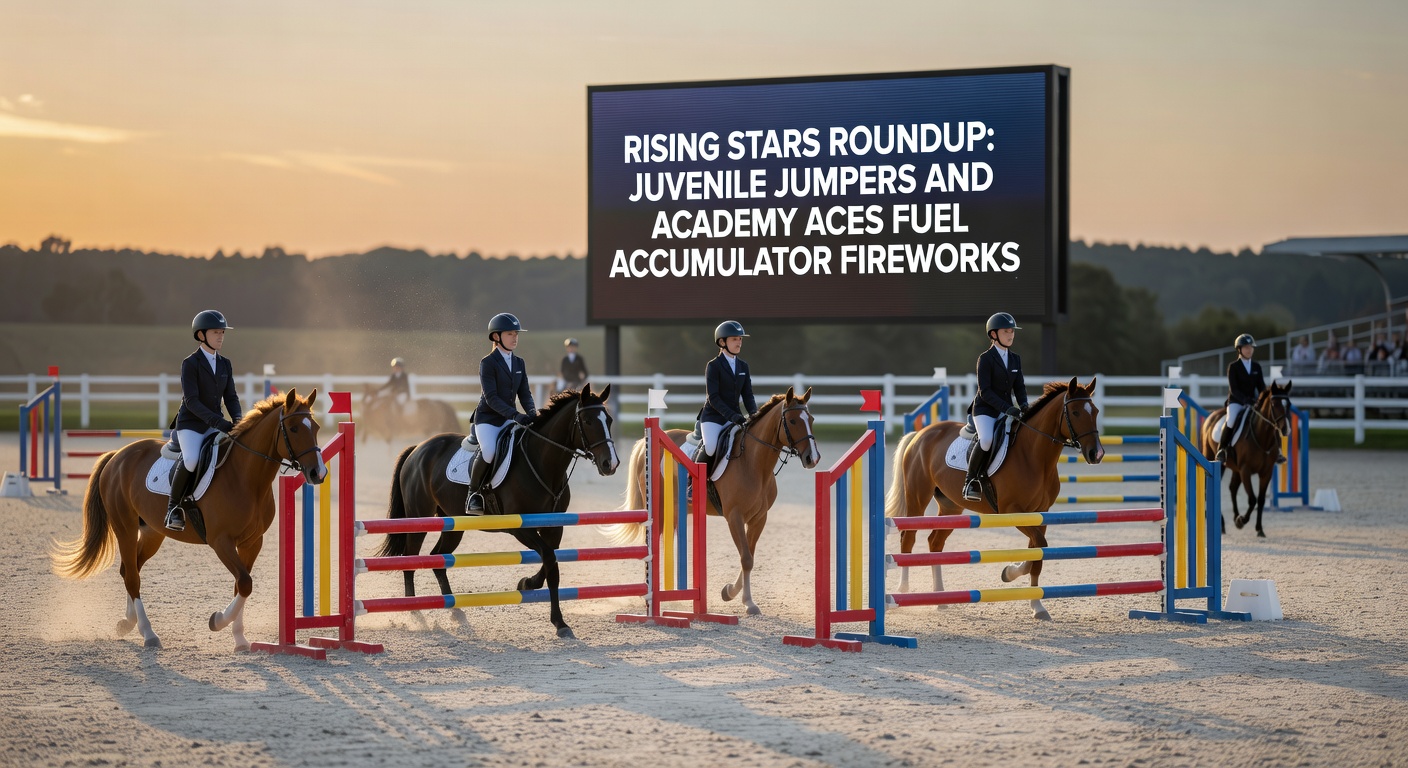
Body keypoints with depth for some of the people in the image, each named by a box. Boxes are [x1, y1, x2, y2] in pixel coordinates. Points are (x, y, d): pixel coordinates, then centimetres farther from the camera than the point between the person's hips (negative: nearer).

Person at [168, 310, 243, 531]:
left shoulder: (225, 364, 9)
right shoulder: (190, 364, -9)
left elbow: (231, 397, 10)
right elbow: (191, 401, -17)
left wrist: (238, 420, -12)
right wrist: (219, 422, -27)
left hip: (215, 424, 6)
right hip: (190, 423, -6)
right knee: (191, 459, -32)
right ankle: (173, 506, -13)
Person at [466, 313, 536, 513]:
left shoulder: (519, 363, 11)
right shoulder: (487, 363, -10)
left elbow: (524, 393, 10)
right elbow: (491, 397, -18)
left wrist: (531, 412, -13)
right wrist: (515, 415, -30)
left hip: (509, 418, 6)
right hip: (487, 418, -6)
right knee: (489, 452, -32)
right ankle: (473, 493, -11)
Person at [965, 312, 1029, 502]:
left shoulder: (1015, 359, 10)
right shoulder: (985, 359, -10)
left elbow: (1019, 387, 12)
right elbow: (985, 392, -16)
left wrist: (1023, 405, -10)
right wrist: (1006, 408, -27)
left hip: (1007, 409, 6)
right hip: (985, 410, -6)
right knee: (986, 440, -32)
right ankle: (971, 480, -15)